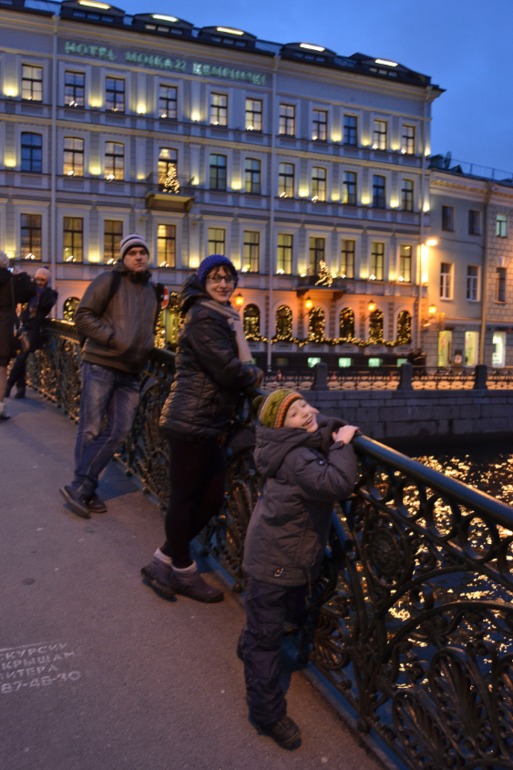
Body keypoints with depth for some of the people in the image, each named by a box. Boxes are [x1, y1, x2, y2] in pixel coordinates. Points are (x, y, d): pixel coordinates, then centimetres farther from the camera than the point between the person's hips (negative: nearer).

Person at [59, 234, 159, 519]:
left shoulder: (152, 289, 16)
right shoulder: (109, 280, -3)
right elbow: (83, 316, -9)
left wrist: (145, 350, 12)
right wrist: (113, 339, -17)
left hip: (131, 372, 6)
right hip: (100, 366, -6)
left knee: (117, 431, 1)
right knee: (91, 429, -2)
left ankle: (80, 487, 9)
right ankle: (84, 489, 11)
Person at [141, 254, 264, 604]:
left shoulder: (220, 316, 17)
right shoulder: (203, 317, -14)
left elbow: (243, 363, 12)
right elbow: (231, 372, -19)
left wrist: (238, 329, 1)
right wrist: (256, 374, -2)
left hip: (211, 423, 10)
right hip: (192, 423, -10)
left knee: (212, 498, 14)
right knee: (185, 498, 5)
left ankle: (163, 562, 27)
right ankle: (184, 572, 23)